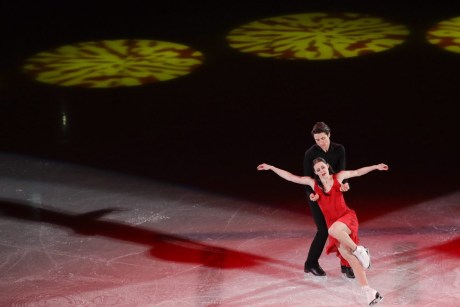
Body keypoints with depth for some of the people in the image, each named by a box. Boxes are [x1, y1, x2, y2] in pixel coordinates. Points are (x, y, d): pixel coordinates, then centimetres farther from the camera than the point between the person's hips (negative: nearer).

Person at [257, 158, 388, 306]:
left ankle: (359, 250, -15)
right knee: (348, 256, -14)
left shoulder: (338, 177, 4)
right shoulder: (313, 182, 6)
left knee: (334, 230, -38)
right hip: (332, 223, 2)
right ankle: (369, 291, -17)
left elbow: (357, 172, 15)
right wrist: (270, 167, 5)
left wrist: (376, 166, 13)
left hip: (347, 217, -2)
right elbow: (290, 177, 7)